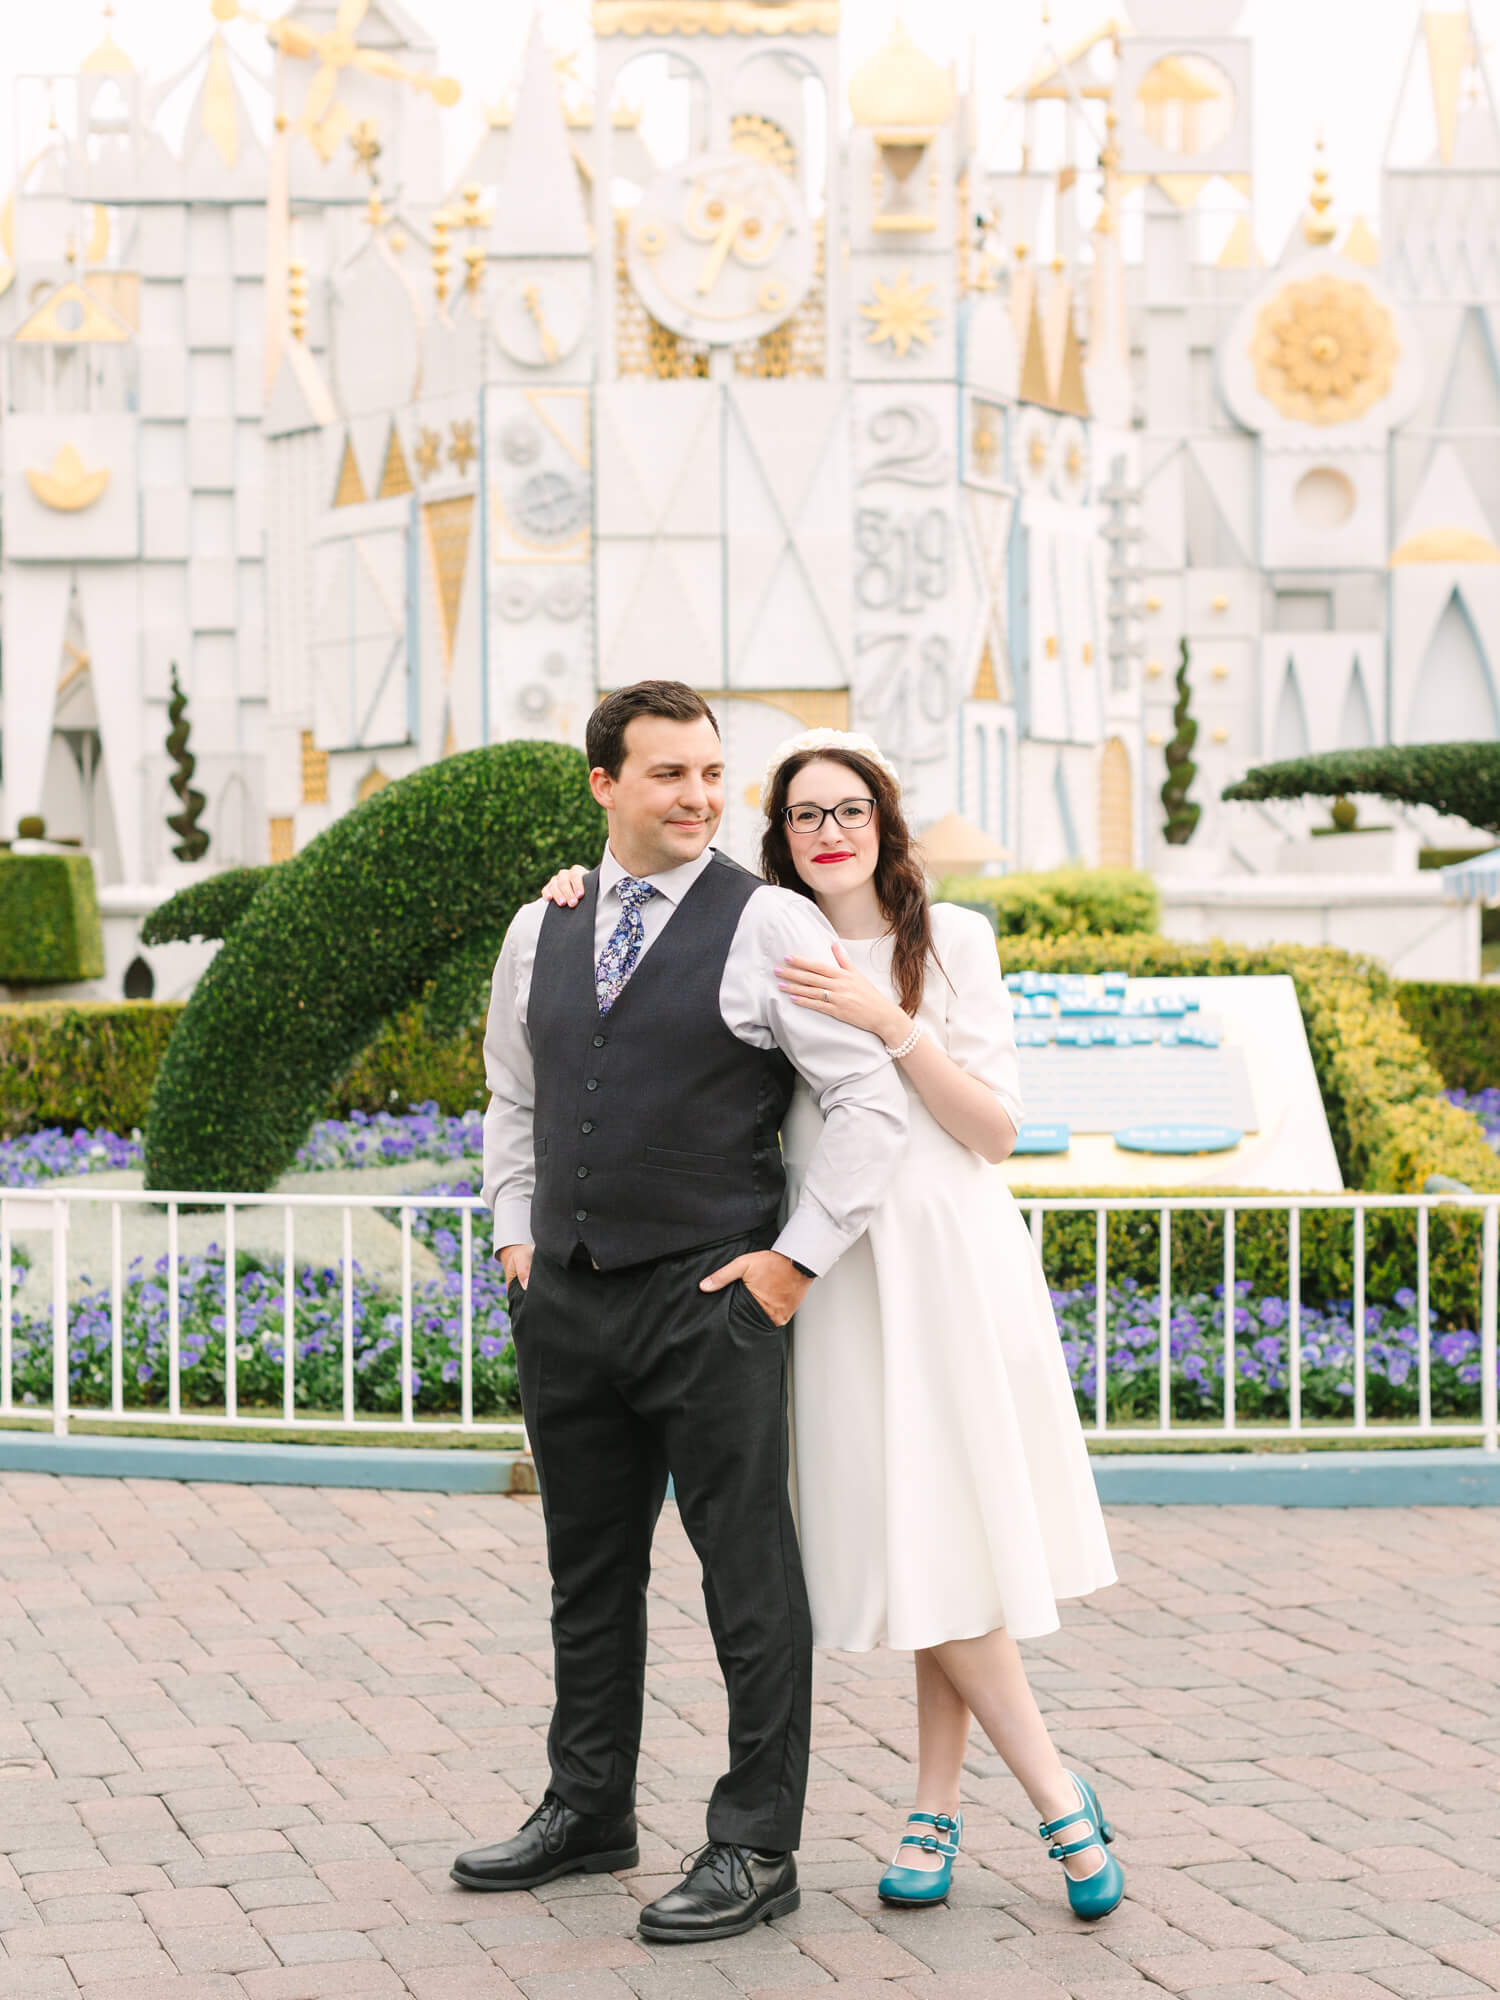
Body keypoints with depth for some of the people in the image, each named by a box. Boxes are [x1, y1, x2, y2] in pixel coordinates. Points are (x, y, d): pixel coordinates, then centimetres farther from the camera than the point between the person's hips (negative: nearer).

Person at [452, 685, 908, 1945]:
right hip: (564, 1298, 6)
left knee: (749, 1578, -2)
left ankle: (756, 1849, 6)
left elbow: (873, 1099, -9)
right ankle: (589, 1809, 30)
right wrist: (516, 1235, 15)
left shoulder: (769, 926, -6)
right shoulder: (542, 931, 11)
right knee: (589, 1569, 16)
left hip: (709, 1299, -6)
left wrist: (799, 1258, -11)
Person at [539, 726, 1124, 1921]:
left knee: (952, 1533, -1)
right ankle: (1059, 1799, 5)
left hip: (951, 1261, -2)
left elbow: (996, 1129, -3)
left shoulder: (953, 940, 2)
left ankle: (938, 1808, 9)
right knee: (907, 1546, -3)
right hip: (837, 1274, 2)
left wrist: (890, 1022, -15)